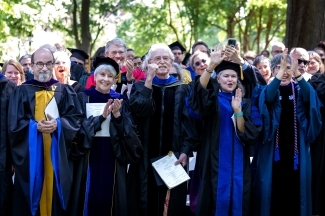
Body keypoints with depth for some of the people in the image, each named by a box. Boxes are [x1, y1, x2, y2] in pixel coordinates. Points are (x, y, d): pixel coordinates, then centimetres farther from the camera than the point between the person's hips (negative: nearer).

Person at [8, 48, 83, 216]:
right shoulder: (21, 92, 5)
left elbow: (75, 118, 2)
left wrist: (58, 124, -17)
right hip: (30, 155, -1)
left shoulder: (64, 91, 9)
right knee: (31, 197, 1)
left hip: (57, 154, 1)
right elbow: (14, 124, -3)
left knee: (55, 198, 4)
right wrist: (36, 126, -20)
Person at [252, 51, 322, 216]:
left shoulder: (299, 90, 6)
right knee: (273, 193, -1)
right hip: (273, 150, -1)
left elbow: (310, 98, -18)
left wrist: (297, 72, -32)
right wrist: (281, 71, -34)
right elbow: (268, 98, -22)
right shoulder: (268, 90, 3)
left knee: (294, 192, 3)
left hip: (296, 151, 1)